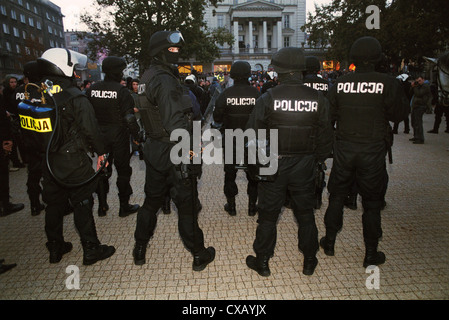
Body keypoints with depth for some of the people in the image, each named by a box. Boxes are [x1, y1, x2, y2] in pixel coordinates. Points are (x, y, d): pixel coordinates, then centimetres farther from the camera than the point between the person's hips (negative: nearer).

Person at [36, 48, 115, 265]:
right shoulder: (74, 96, -15)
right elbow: (90, 128, -16)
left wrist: (41, 153, 18)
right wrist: (100, 151, -3)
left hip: (47, 163, 6)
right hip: (74, 161, -6)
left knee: (54, 205, 17)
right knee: (82, 205, 4)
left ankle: (55, 248, 31)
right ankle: (91, 250, 14)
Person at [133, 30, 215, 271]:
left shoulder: (148, 77, 12)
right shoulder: (165, 81, -18)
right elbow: (175, 123, -26)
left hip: (154, 150, 9)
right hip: (172, 153, -9)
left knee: (152, 200, 21)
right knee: (186, 205, 4)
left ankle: (139, 250, 36)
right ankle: (198, 255, 21)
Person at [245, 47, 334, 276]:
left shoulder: (268, 98, -11)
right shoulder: (318, 99, -4)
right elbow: (326, 137, 2)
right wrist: (316, 160, 16)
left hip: (273, 165, -2)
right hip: (304, 166, 2)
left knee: (268, 215, 11)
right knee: (305, 214, 18)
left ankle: (262, 262, 25)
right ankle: (309, 262, 32)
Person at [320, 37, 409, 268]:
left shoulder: (340, 84, -5)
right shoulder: (388, 84, -11)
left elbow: (329, 114, 2)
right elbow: (399, 115, -2)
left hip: (344, 149, 2)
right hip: (373, 151, -2)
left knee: (337, 196, 17)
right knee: (372, 203, 11)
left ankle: (329, 242, 29)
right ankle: (371, 254, 22)